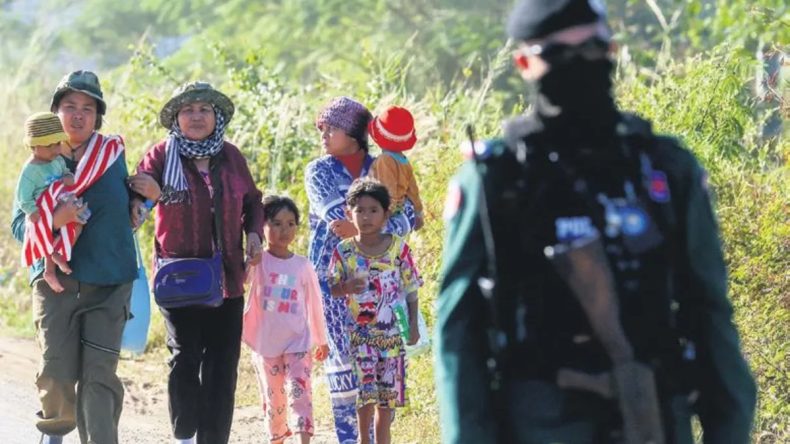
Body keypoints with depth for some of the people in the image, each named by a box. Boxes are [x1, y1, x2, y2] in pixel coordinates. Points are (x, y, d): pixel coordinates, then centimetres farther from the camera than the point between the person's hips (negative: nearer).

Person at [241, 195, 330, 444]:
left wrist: (321, 340, 19)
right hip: (265, 344, 0)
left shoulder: (302, 266, 2)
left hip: (298, 342, 0)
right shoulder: (256, 262, -3)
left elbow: (314, 304, 11)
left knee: (300, 390, -14)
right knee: (273, 398, 9)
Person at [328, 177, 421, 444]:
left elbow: (410, 290, 4)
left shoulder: (398, 249, -1)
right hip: (359, 331, -1)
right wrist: (346, 287, -22)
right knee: (365, 387, -9)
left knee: (388, 390, 6)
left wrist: (413, 326, 1)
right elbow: (331, 289, -1)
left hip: (391, 332, 1)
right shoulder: (344, 251, -2)